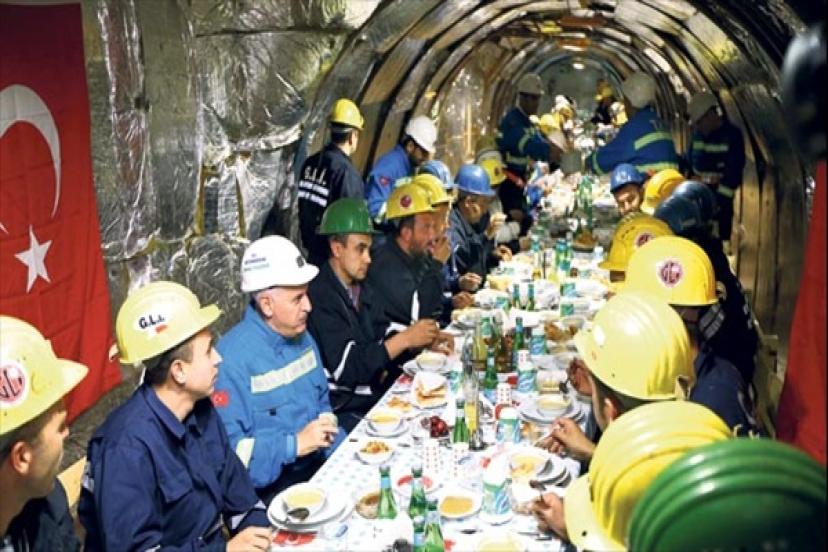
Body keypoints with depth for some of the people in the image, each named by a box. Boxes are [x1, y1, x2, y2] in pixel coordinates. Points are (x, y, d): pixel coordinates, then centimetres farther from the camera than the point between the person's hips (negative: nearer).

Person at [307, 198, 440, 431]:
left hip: (374, 396, 8)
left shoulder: (361, 289, 10)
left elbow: (382, 338, 13)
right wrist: (404, 339, -18)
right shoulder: (320, 296, -17)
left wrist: (427, 340, -4)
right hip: (343, 412, -8)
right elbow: (347, 368, -20)